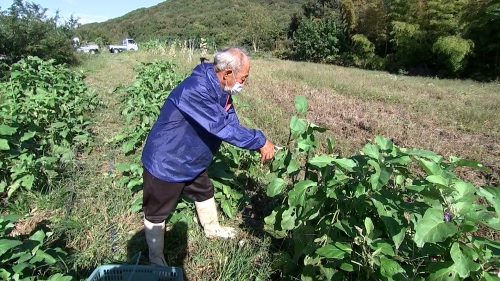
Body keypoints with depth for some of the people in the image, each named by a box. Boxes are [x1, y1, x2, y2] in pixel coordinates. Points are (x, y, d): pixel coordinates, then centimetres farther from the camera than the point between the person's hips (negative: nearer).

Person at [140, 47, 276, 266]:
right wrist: (260, 142, -29)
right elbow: (222, 128, -38)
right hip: (165, 164, -9)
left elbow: (233, 125, 0)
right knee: (157, 213, 12)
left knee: (205, 193, 26)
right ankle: (156, 260, 35)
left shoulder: (221, 91, -3)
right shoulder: (196, 90, -34)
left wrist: (259, 144, -13)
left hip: (191, 162, 9)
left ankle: (212, 229, 53)